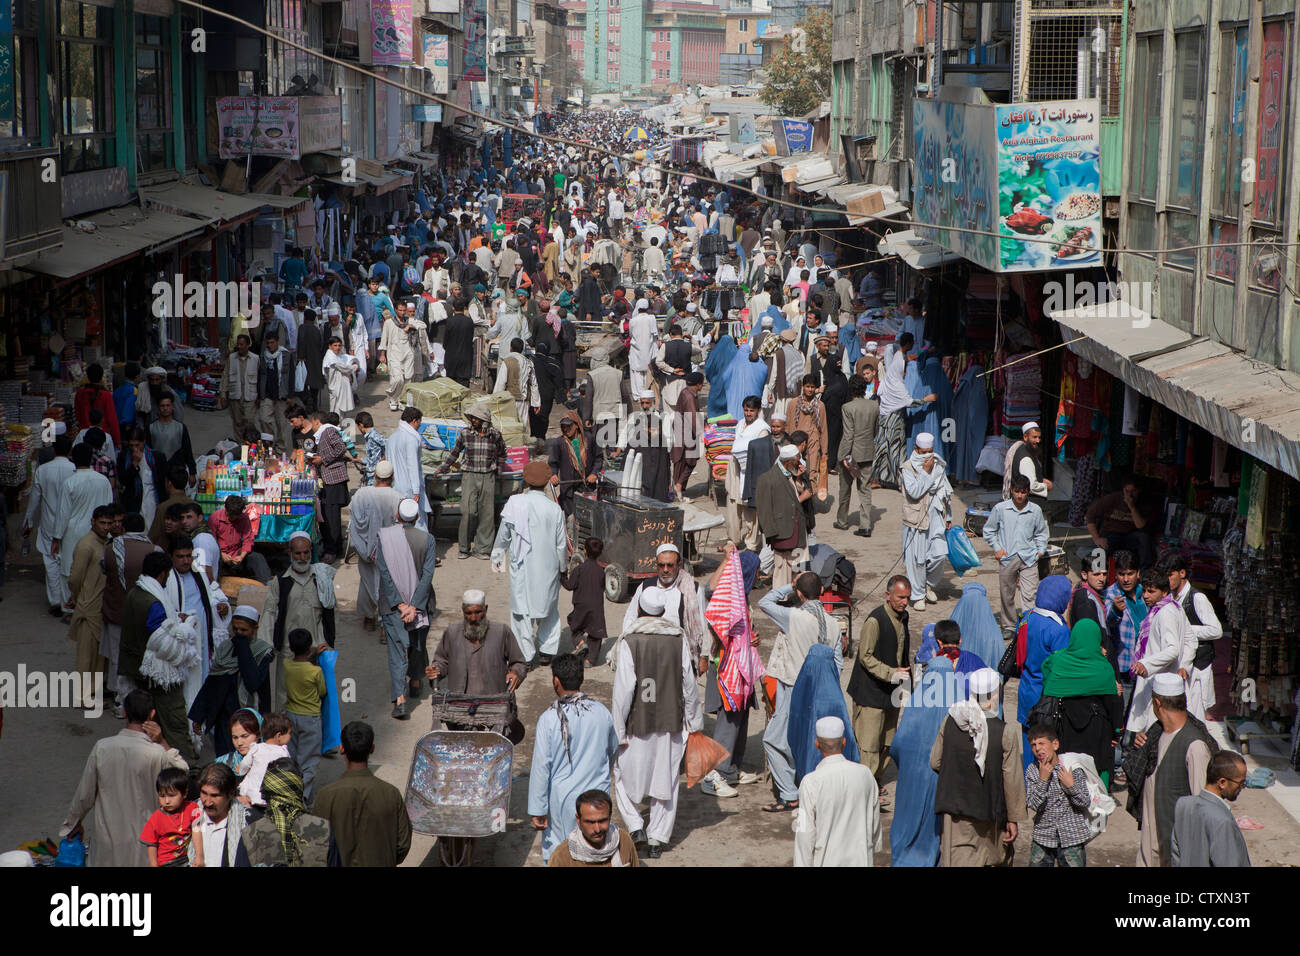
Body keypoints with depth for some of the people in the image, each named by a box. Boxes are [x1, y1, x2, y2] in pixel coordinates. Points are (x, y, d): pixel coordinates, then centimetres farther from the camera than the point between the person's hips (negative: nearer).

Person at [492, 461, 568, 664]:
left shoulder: (514, 504, -10)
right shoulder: (554, 509, -10)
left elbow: (503, 534, 1)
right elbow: (561, 544, -4)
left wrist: (497, 556, 17)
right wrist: (563, 567, 12)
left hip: (521, 566, -1)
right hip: (547, 567, 1)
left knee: (522, 609, 9)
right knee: (548, 606, 18)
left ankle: (524, 654, 10)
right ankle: (547, 651, 22)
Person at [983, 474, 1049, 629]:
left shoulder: (1036, 510, 3)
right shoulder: (1000, 508, -1)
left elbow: (1041, 533, 19)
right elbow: (989, 530, 11)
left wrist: (1041, 550, 8)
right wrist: (996, 548, 1)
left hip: (1029, 558, 0)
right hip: (1007, 558, 0)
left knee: (1029, 595, -10)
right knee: (1007, 595, 9)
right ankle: (1010, 626, 24)